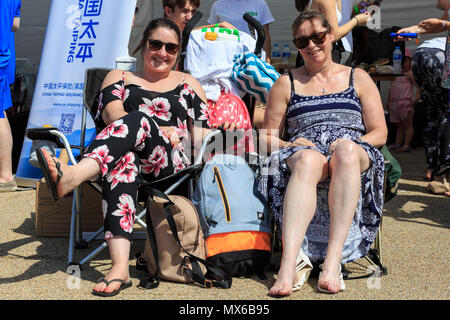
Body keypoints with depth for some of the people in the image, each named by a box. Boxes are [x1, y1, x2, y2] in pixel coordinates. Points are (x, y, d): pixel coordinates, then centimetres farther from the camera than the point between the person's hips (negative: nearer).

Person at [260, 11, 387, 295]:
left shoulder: (358, 78, 20)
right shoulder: (286, 83, 21)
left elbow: (380, 133, 12)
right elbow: (267, 137, 16)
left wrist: (349, 146, -8)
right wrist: (291, 145, -6)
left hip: (355, 156, 1)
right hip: (302, 152, 0)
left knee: (346, 150, -39)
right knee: (308, 160, -39)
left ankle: (333, 261, -44)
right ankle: (288, 266, -53)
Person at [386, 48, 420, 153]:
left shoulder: (409, 74, -4)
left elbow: (417, 85, -11)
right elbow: (391, 88, 23)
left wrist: (416, 97, -22)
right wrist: (388, 101, 20)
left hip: (405, 103, -8)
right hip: (394, 103, 8)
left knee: (407, 125, -4)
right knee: (399, 125, 12)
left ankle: (406, 146, -5)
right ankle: (398, 144, 15)